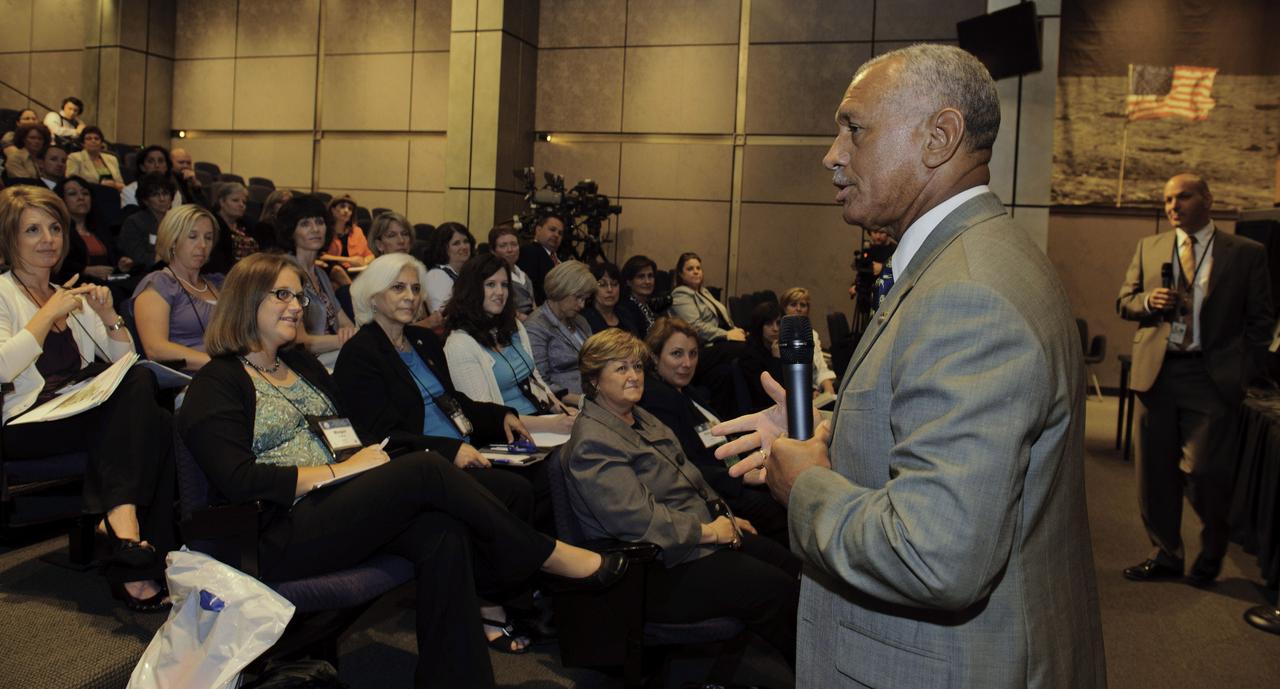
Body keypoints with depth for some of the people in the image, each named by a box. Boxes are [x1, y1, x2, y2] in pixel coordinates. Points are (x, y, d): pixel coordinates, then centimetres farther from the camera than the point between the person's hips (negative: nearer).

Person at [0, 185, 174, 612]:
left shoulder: (69, 295, 26)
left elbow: (126, 360, 20)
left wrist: (109, 316, 4)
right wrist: (49, 314, -9)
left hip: (83, 415, 6)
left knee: (159, 425, -28)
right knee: (138, 386, -31)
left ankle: (136, 568, -31)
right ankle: (123, 516, -36)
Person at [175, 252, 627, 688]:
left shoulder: (301, 363, 20)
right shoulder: (217, 384, -3)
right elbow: (237, 481, -15)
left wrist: (366, 454, -2)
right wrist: (340, 471, -17)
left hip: (337, 505, 7)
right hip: (280, 534, -7)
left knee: (442, 534, -25)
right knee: (426, 470, -26)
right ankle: (545, 555, -11)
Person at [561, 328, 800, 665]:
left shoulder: (641, 419, 15)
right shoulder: (592, 442, -17)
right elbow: (635, 519, -25)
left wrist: (723, 517, 10)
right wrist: (707, 531, -18)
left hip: (705, 530, 10)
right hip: (662, 568, -10)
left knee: (793, 565, -1)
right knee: (776, 590, -18)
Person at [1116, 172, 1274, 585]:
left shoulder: (1247, 253, 2)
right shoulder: (1149, 248, 10)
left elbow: (1260, 321, 4)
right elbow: (1124, 302, 13)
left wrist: (1245, 373, -4)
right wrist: (1148, 300, -8)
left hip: (1211, 376, -3)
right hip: (1156, 372, 3)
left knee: (1203, 471, -6)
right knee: (1155, 471, 8)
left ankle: (1212, 551, 22)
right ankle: (1166, 554, 24)